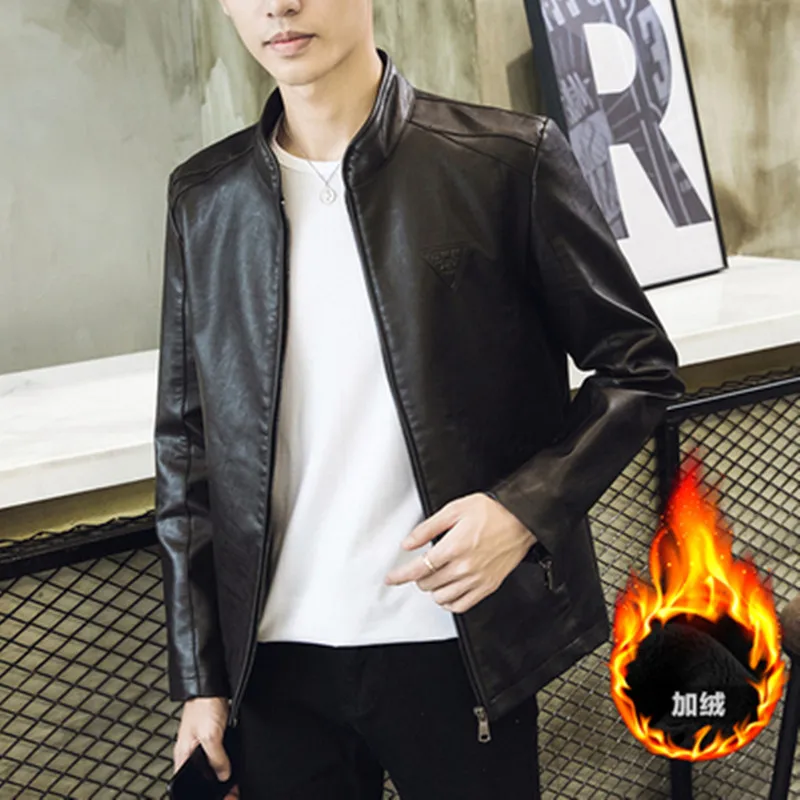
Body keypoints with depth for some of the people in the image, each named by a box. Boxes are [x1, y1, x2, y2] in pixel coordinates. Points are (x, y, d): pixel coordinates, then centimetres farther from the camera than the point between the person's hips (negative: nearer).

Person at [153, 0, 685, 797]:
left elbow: (638, 366, -1)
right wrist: (199, 683, 6)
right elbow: (185, 445, 7)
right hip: (273, 657, 3)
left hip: (456, 645, -2)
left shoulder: (506, 158, -7)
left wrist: (527, 507, -17)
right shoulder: (204, 197, 3)